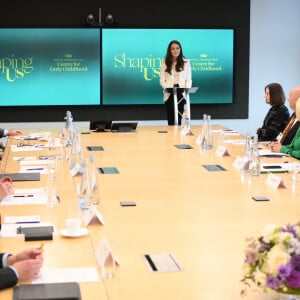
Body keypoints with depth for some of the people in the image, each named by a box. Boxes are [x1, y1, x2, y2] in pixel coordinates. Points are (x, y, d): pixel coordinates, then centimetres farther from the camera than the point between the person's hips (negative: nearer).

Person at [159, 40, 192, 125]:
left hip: (182, 94, 0)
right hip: (169, 94, 0)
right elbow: (162, 80, 2)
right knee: (170, 120, 1)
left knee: (181, 120, -7)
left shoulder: (186, 62, 5)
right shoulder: (164, 63, 5)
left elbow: (188, 79, 5)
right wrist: (168, 88, -15)